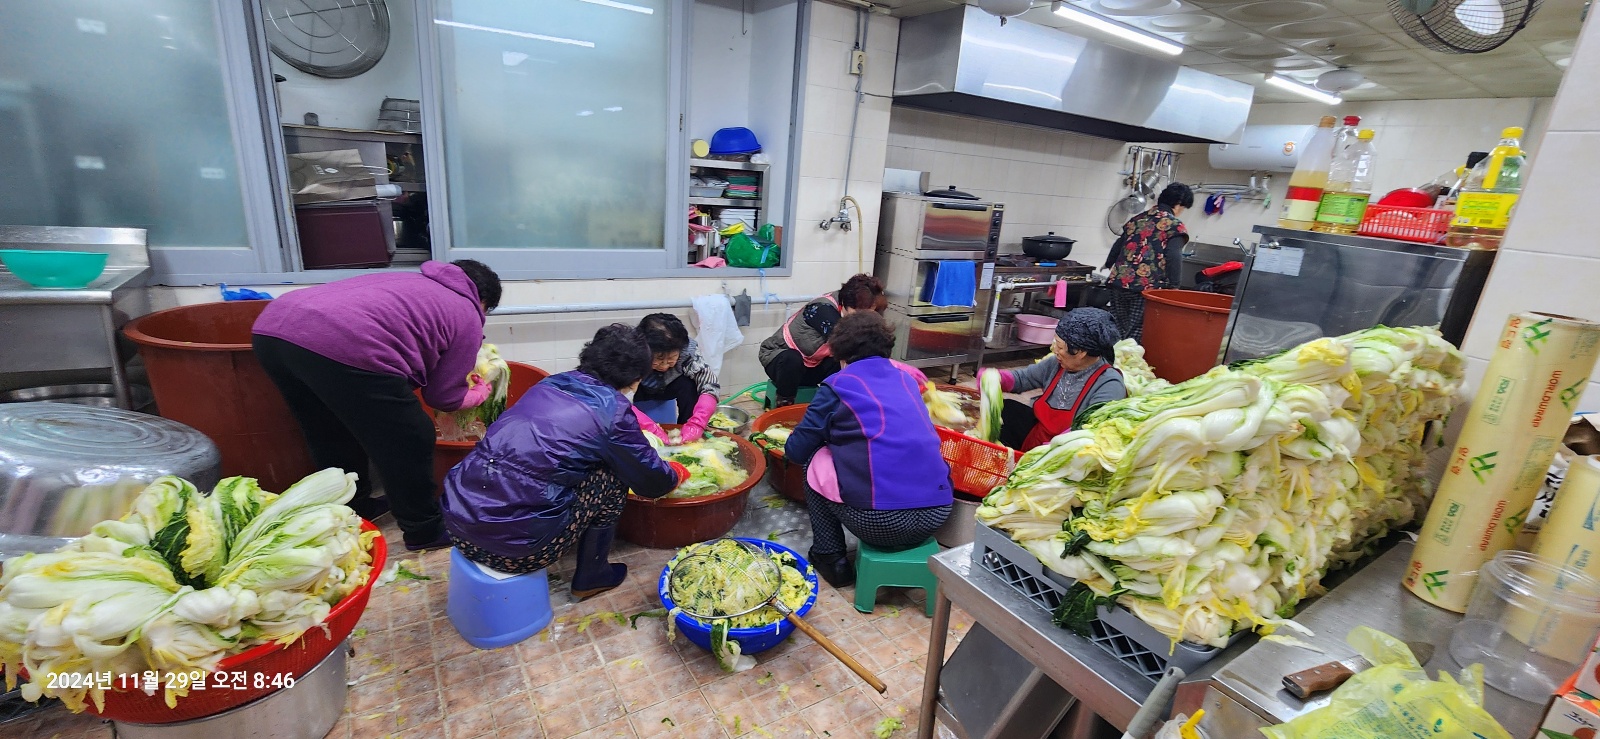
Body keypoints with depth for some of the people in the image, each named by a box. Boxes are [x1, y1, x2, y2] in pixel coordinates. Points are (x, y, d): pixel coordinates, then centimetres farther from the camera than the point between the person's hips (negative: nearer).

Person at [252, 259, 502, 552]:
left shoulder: (407, 280, 34)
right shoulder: (467, 314, 15)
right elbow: (442, 396, 16)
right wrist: (480, 393, 35)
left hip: (273, 326, 9)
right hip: (343, 345, -8)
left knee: (333, 438, 27)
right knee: (408, 444, 11)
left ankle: (351, 510, 45)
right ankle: (424, 529, 25)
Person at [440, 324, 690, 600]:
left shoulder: (553, 383, 12)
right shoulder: (612, 410, -6)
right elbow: (651, 480, 6)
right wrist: (677, 473, 29)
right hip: (514, 544, -7)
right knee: (611, 477, 9)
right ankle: (591, 576, 22)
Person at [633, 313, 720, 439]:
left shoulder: (686, 349, -33)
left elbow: (709, 385, -34)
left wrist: (697, 423, -47)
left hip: (664, 389, 2)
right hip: (638, 391, -1)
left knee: (688, 385, -27)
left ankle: (688, 437, -9)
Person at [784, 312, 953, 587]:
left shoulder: (838, 385, 1)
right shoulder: (906, 378, 16)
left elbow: (796, 452, 6)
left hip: (879, 521, -5)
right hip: (937, 512, 6)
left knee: (814, 461, 18)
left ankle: (830, 558, 20)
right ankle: (908, 548, 30)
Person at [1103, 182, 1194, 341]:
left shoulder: (1138, 219, 19)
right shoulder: (1176, 226, 1)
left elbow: (1118, 245, 27)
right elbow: (1174, 260, -11)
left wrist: (1109, 265, 41)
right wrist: (1174, 286, -8)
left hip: (1119, 283, 6)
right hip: (1147, 287, -6)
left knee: (1117, 332, 13)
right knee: (1135, 335, -2)